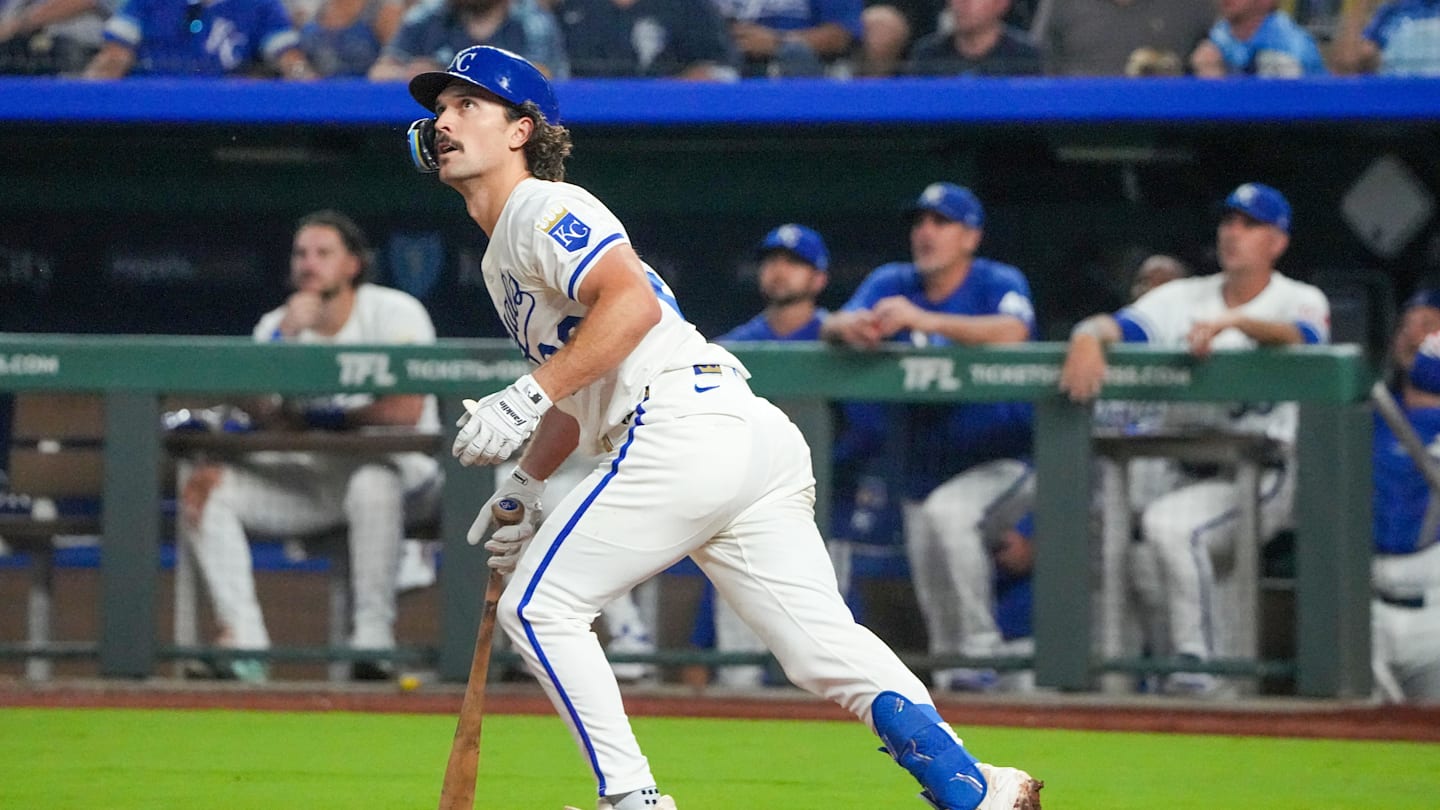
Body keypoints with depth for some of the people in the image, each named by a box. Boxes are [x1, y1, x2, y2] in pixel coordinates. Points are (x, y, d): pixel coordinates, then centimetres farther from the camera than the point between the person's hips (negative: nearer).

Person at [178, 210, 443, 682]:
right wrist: (284, 337, -20)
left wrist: (323, 418, -8)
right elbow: (263, 416, -9)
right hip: (310, 479, 5)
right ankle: (243, 640, -25)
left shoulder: (396, 314, -7)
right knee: (202, 480, -16)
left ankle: (372, 639, -32)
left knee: (373, 483, -42)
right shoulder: (276, 325, 6)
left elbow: (407, 411, -20)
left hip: (398, 471, -5)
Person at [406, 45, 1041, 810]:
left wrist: (525, 397, -19)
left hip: (687, 427, -9)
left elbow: (633, 303, -17)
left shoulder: (542, 208, 0)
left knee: (538, 605, -3)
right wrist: (522, 487, 31)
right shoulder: (502, 257, 30)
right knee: (823, 641, 0)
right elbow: (578, 390, 38)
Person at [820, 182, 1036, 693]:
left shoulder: (998, 283, -10)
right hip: (924, 470, 6)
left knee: (946, 512, -34)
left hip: (998, 461, -6)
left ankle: (977, 651, -25)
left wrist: (925, 321, -45)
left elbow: (1012, 333, -33)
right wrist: (850, 326, -36)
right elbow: (830, 327, -10)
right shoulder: (892, 283, 4)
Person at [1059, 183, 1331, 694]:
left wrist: (1234, 322, -41)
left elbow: (1300, 338, -23)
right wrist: (1088, 340, -26)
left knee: (1170, 522, -30)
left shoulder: (1301, 301, 1)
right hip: (1183, 463, 6)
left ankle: (1199, 658, -22)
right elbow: (1118, 326, -2)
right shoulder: (1184, 298, 13)